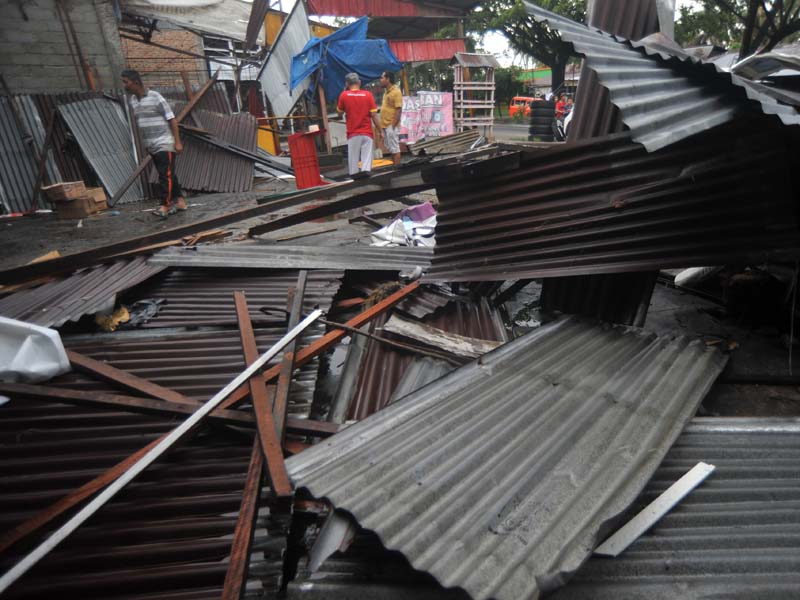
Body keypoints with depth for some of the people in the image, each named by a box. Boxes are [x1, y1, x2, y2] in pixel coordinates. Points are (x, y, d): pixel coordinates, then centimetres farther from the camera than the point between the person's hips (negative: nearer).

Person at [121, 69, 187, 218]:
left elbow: (171, 119, -10)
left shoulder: (155, 97, -10)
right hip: (151, 146, 7)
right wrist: (145, 143, 18)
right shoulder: (132, 101, 10)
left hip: (164, 144, -7)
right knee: (167, 175, 11)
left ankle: (164, 207, -13)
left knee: (166, 175, -11)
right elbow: (139, 123, 18)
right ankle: (180, 201, 18)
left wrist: (177, 141, -14)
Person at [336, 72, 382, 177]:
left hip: (353, 133, 0)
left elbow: (339, 112, 14)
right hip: (367, 132, 0)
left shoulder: (344, 95, -1)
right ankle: (366, 172, -11)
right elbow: (374, 115, -4)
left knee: (353, 157, 7)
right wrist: (379, 131, 3)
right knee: (367, 156, 1)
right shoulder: (367, 95, -2)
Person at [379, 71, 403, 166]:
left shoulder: (396, 92, -11)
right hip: (385, 125, 9)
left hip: (391, 125, -9)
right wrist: (383, 123, 16)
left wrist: (393, 125, -20)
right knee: (390, 148, 13)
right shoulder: (386, 92, 16)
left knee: (395, 148, -5)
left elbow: (399, 110, -16)